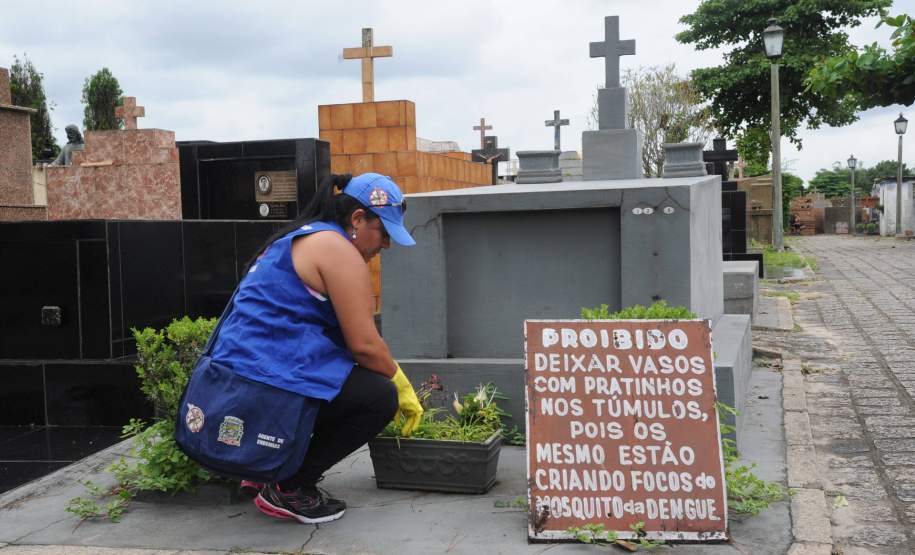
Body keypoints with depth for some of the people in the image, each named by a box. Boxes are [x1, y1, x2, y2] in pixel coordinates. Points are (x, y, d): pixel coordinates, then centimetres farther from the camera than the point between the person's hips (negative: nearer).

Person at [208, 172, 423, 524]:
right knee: (380, 395, -5)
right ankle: (290, 489, -1)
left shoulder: (299, 239, 22)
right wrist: (402, 387, 4)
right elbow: (363, 344, -13)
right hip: (269, 385, -10)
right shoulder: (337, 248, -9)